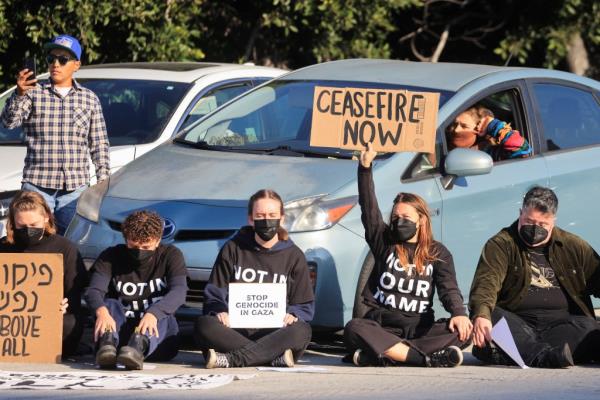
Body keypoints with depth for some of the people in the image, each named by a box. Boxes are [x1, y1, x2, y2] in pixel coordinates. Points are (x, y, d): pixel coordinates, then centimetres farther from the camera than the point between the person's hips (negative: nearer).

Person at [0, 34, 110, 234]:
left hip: (75, 188, 1)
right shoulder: (34, 94, 5)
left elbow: (99, 144, 14)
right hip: (37, 186, -1)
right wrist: (19, 94, -27)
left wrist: (103, 180, 7)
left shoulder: (89, 99, 11)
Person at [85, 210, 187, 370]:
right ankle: (108, 343, -55)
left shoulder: (170, 255, 2)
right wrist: (101, 311, -39)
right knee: (110, 304, -24)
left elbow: (179, 291, -17)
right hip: (119, 332, 1)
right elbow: (94, 291, -13)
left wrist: (153, 314, -38)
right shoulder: (111, 256, 4)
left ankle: (138, 346, -59)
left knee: (160, 310, -28)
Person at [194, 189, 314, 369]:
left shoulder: (294, 256, 12)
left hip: (274, 332, 0)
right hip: (235, 330, 0)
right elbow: (214, 295, 10)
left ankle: (231, 359, -38)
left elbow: (305, 306, 11)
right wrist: (219, 311, -14)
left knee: (301, 332, -34)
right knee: (205, 326, -32)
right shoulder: (233, 249, 13)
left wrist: (292, 315, -13)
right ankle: (275, 356, -39)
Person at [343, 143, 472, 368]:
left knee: (461, 333, -29)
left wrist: (459, 314, -24)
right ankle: (427, 358, -43)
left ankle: (385, 355, -41)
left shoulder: (438, 254, 11)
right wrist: (365, 168, -11)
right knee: (354, 329, -34)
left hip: (420, 329, 1)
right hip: (382, 326, 0)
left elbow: (449, 288, -3)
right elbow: (368, 208, 0)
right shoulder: (384, 243, 12)